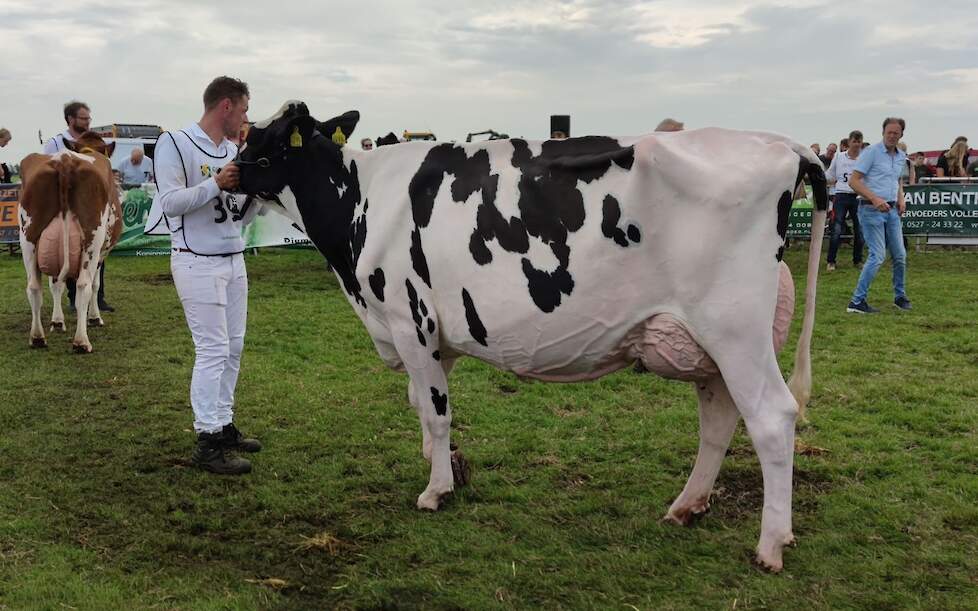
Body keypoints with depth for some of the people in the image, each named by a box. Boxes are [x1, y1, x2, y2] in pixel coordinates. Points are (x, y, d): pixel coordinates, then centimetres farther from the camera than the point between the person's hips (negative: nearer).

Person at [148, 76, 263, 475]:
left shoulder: (232, 151, 14)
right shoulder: (175, 143, -8)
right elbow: (169, 202, -17)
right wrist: (215, 184, -25)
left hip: (233, 259, 8)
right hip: (197, 262, -8)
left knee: (233, 347, 11)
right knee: (213, 350, -9)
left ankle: (223, 426, 22)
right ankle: (207, 443, -3)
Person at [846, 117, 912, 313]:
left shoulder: (901, 156, 13)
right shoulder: (871, 152, -9)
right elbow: (853, 181, -13)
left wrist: (901, 199, 9)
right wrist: (874, 199, -23)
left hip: (891, 210, 7)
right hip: (871, 209, -7)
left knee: (900, 255, 10)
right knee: (878, 256, -13)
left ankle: (900, 296, 28)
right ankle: (856, 301, -8)